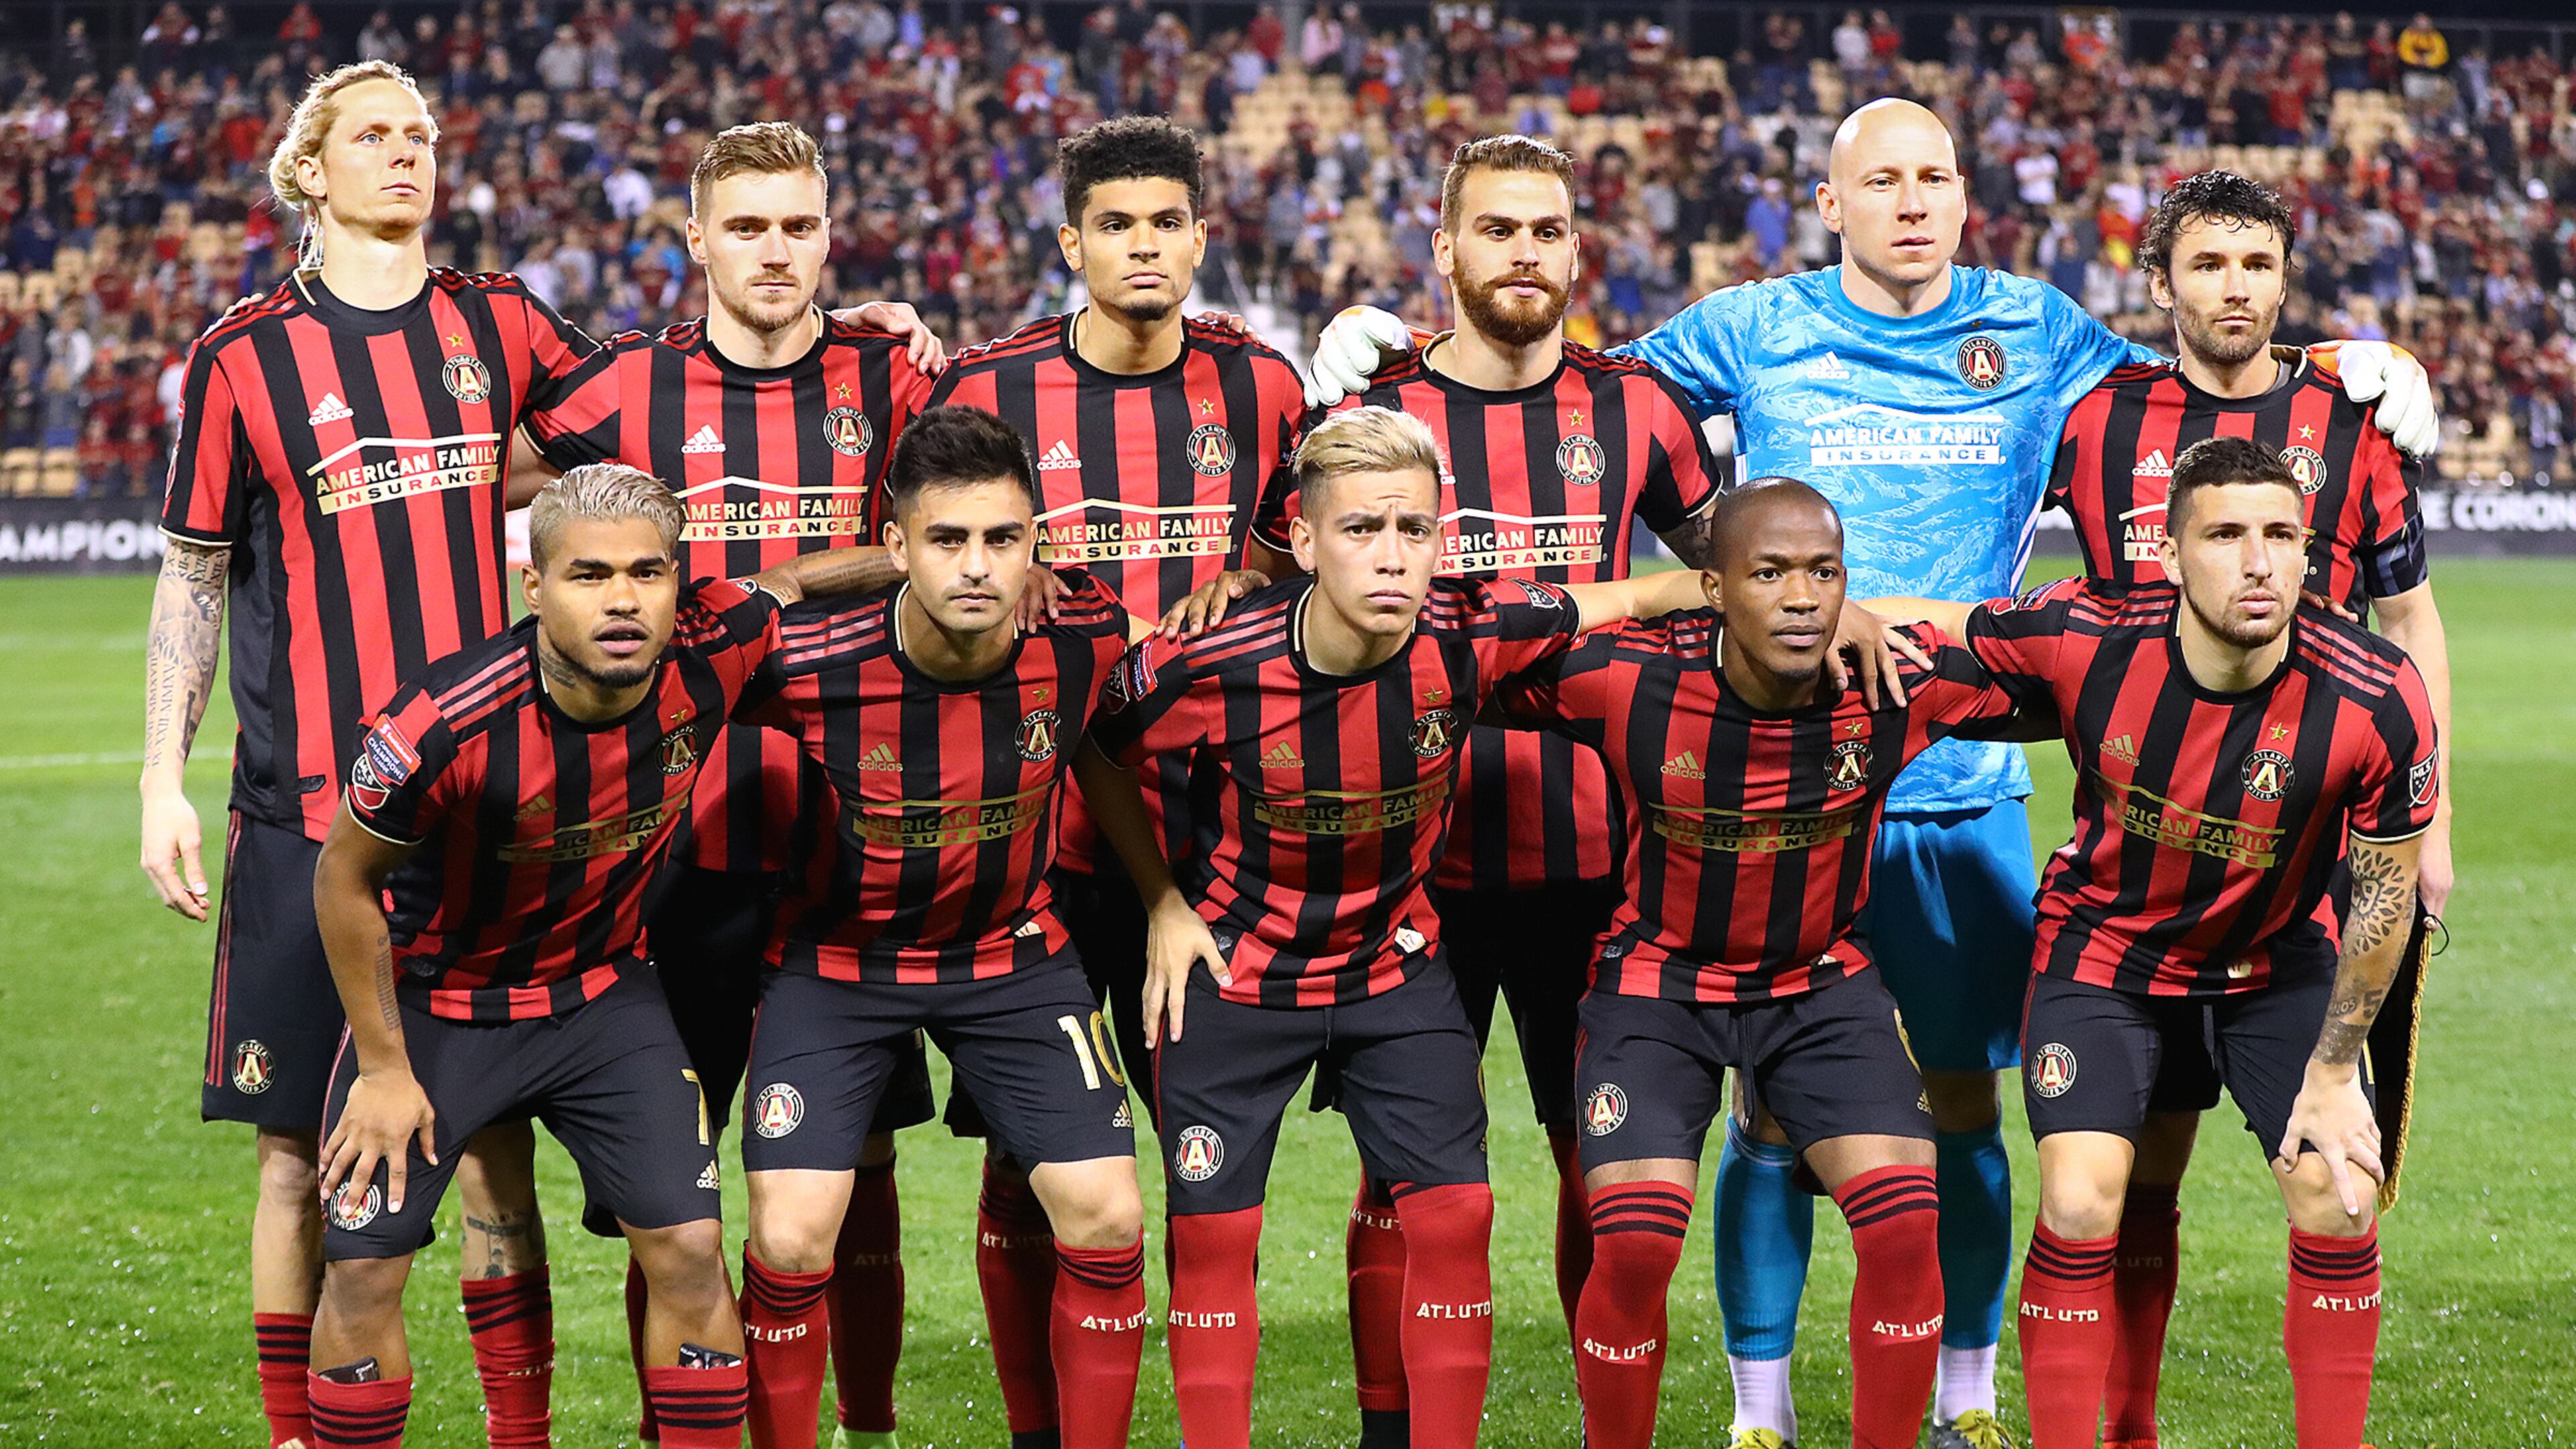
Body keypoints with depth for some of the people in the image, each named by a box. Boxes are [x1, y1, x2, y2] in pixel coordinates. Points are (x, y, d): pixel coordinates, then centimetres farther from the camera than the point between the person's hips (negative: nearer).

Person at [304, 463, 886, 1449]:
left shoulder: (710, 654, -23)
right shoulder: (446, 723, -32)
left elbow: (789, 580, 3)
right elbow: (345, 881, -15)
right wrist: (384, 1068, -9)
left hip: (601, 996, 3)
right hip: (436, 998, -3)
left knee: (689, 1249, -5)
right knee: (363, 1269, -6)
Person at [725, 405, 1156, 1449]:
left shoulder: (1086, 636, -19)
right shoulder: (809, 662, -26)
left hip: (1014, 953, 2)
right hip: (837, 959, -2)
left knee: (1108, 1221, -6)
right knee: (789, 1244, -11)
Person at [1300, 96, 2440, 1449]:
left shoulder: (2033, 332, 7)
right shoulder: (1752, 332, 2)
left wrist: (2354, 361, 4)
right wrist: (1380, 343, -2)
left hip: (1965, 790, 2)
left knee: (1964, 1099, 7)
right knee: (1773, 1104, 1)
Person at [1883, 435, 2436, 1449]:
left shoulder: (2377, 701, -26)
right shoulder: (2081, 637, -26)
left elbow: (2383, 894, -12)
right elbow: (1927, 627, -3)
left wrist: (2332, 1073, -8)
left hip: (2279, 964, 1)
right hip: (2104, 945, -1)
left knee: (2340, 1203, -11)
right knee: (2080, 1204, -15)